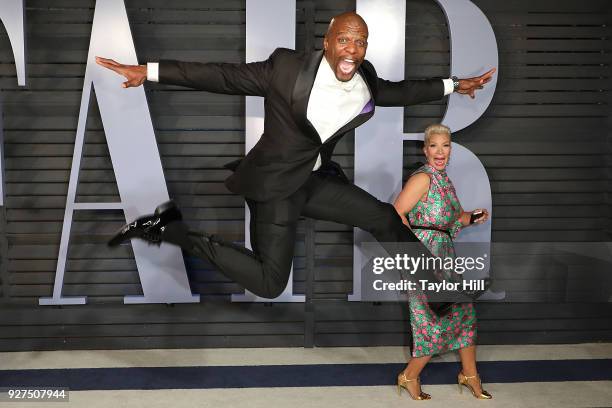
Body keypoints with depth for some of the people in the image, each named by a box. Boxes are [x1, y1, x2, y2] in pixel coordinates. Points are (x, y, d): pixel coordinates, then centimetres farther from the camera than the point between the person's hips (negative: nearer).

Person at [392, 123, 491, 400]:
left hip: (443, 256, 9)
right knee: (437, 321, -2)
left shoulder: (443, 178, 14)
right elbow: (397, 214, -21)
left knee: (463, 311, 14)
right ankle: (410, 377, 17)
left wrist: (472, 218, 6)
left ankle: (470, 375, 29)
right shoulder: (423, 178, -14)